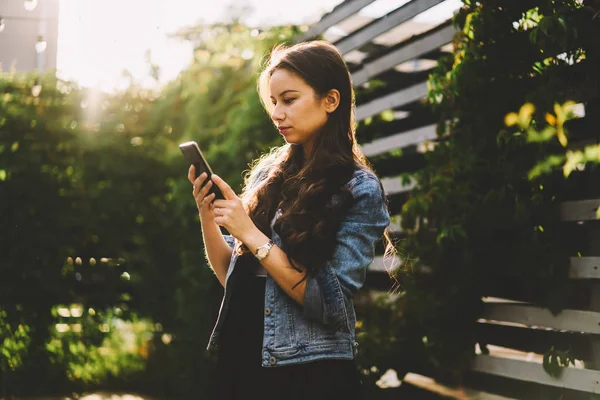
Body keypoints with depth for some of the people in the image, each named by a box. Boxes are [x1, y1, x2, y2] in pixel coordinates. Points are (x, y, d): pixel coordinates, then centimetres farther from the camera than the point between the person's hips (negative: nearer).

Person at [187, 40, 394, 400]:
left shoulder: (360, 190, -9)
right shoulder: (269, 173, 5)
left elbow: (329, 303, -16)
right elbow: (230, 275, 8)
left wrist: (250, 234, -18)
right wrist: (207, 215, -7)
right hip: (239, 360, 5)